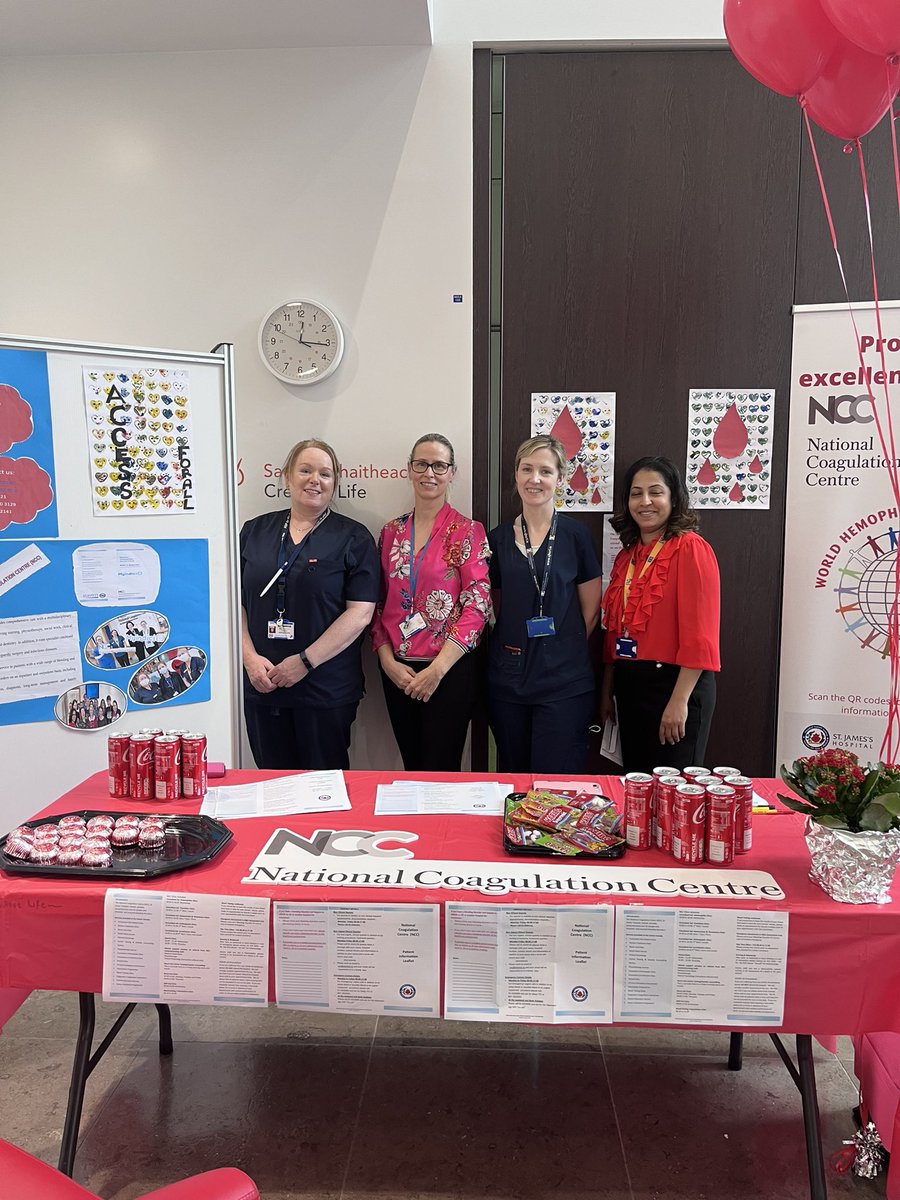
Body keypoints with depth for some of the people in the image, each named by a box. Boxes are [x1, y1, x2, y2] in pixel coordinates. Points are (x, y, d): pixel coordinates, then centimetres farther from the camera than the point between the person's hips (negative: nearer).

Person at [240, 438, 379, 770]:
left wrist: (305, 662, -13)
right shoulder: (255, 531, 10)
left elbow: (360, 612, -9)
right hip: (261, 687, 3)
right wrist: (250, 657, -6)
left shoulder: (353, 538, 0)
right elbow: (236, 601, 8)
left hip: (326, 690, -3)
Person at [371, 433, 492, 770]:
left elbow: (477, 606, -11)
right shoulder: (391, 532, 8)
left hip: (450, 670, -4)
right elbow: (379, 604, 10)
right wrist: (387, 660, -4)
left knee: (440, 771, 3)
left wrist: (437, 669, -15)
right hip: (397, 671, 4)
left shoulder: (467, 531, -5)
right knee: (411, 767, 14)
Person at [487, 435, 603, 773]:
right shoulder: (498, 538, 6)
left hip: (563, 681, -3)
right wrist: (513, 650, 5)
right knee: (513, 780, 13)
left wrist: (563, 653, 1)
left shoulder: (575, 535, -2)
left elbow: (591, 609, 2)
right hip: (507, 679, 3)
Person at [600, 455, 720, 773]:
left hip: (674, 684, -7)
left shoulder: (691, 549, -11)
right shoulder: (627, 556, 12)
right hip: (629, 686, 7)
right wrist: (607, 692, 15)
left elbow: (699, 634, -16)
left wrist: (679, 701, -19)